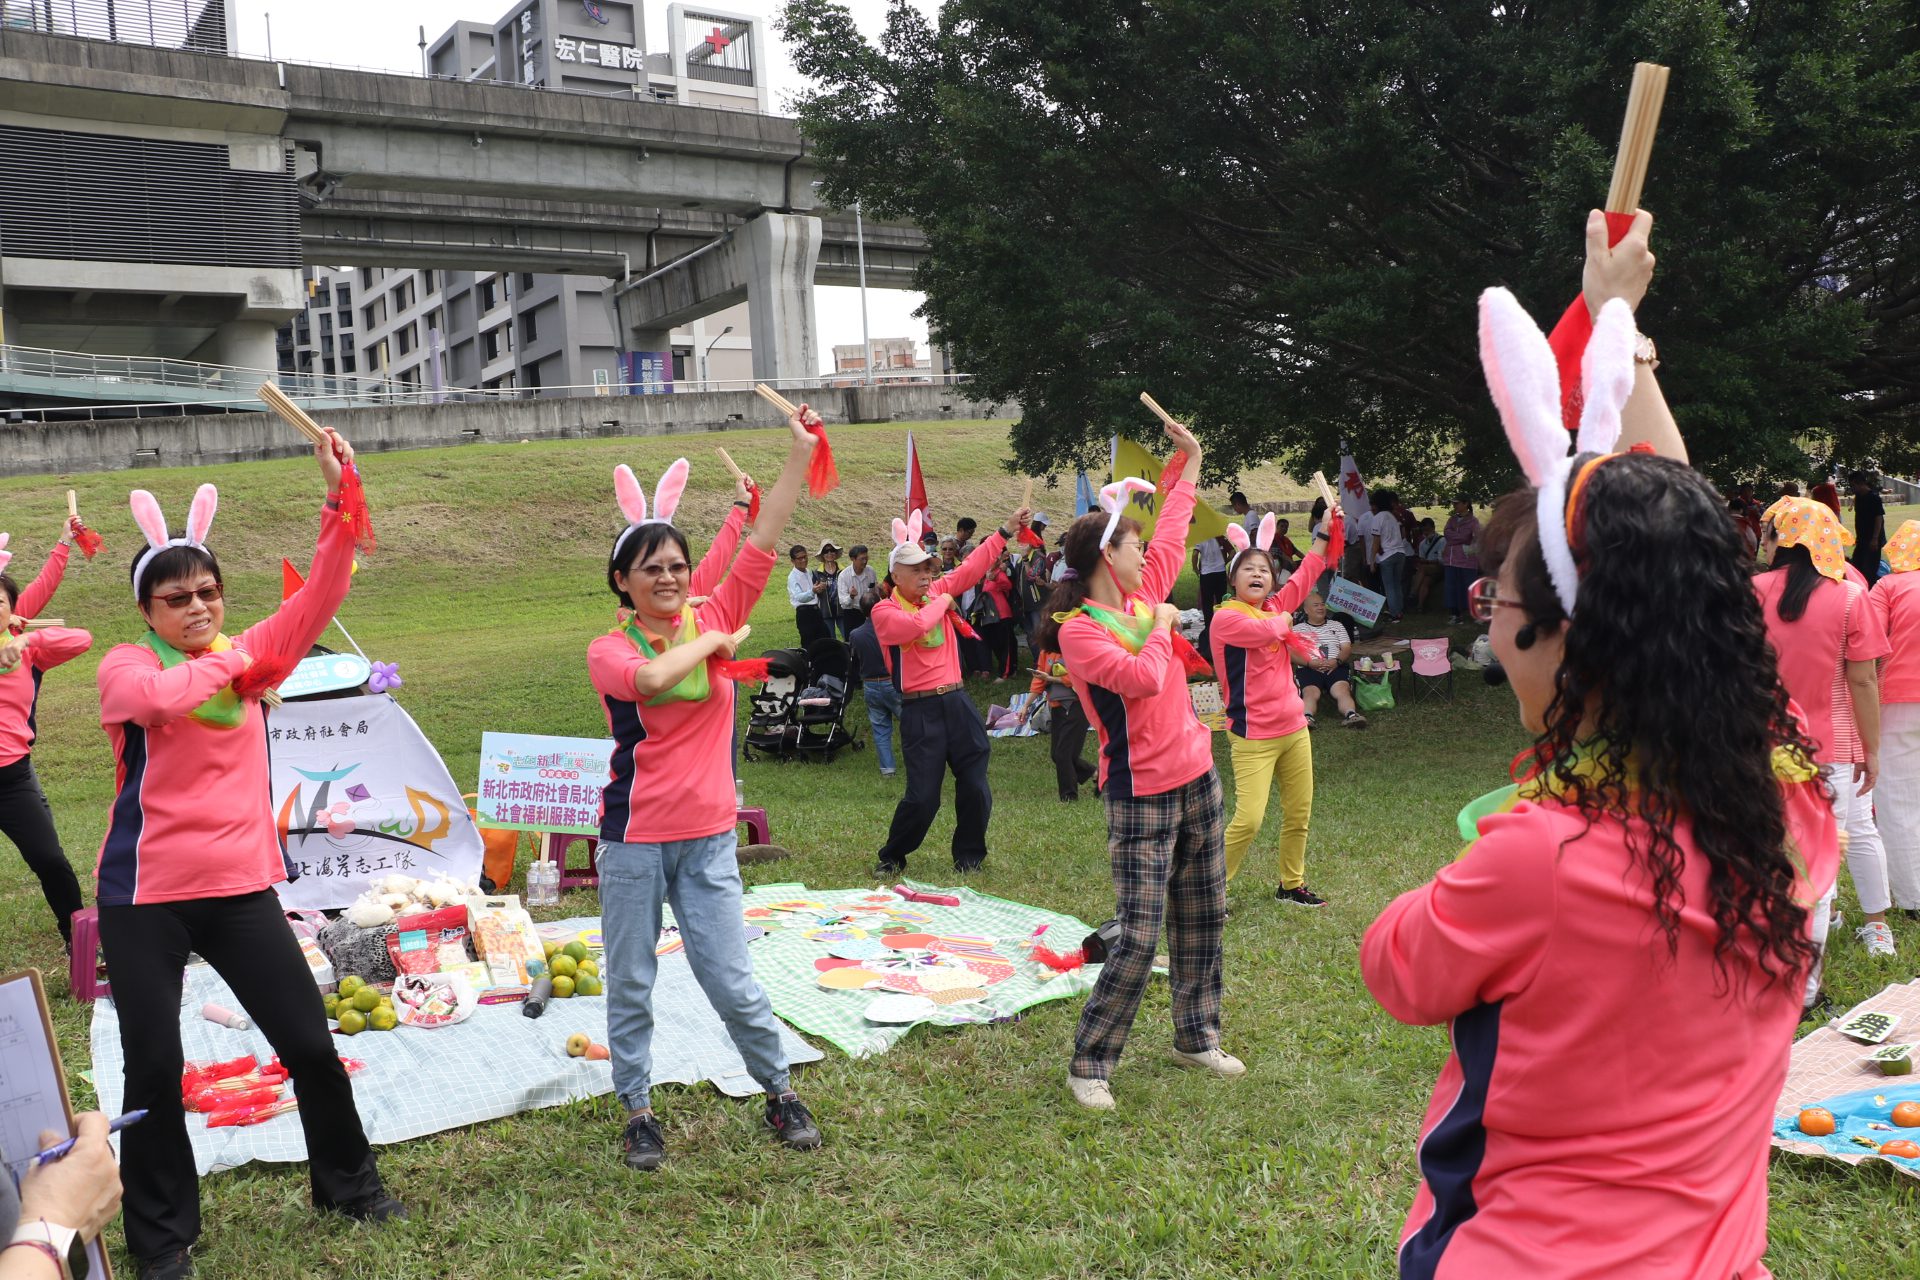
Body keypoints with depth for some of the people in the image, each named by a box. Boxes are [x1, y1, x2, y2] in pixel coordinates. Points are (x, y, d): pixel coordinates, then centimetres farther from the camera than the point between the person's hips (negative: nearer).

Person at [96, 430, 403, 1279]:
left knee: (310, 1044, 7)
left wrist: (340, 496, -17)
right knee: (153, 1066, 5)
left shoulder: (251, 651, 6)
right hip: (146, 893, -3)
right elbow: (163, 695, -29)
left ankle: (347, 1184, 29)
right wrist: (229, 662, -15)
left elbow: (320, 597, -8)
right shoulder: (125, 667, -5)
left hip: (242, 884, 3)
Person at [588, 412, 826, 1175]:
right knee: (630, 986, 10)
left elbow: (760, 546, -6)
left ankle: (780, 1095, 26)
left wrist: (799, 455, -11)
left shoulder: (714, 619, 2)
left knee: (731, 981, 6)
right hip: (634, 839, -1)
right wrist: (713, 641, -12)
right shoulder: (608, 651, -5)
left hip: (708, 838, 1)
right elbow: (653, 676, -28)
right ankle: (638, 1113, 28)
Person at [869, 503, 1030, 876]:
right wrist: (940, 603, -9)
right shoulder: (884, 611, -7)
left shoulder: (938, 590, 10)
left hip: (957, 703, 5)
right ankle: (891, 858, 18)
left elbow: (973, 566, 10)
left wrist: (1007, 531, 4)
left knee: (975, 789, 6)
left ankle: (969, 856, 24)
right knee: (923, 796, -4)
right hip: (920, 711, -5)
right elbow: (914, 625, -26)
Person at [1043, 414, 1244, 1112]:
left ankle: (1196, 1036, 31)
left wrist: (1190, 461, 26)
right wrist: (1161, 627, -10)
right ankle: (1088, 1065, 4)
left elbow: (1171, 533, 21)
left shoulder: (1143, 594, 6)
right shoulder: (1076, 630, -16)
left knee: (1202, 919, 16)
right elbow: (1142, 679, -28)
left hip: (1197, 779, 8)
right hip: (1141, 798, -8)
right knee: (1139, 935, -8)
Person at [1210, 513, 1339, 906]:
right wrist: (1285, 620, -7)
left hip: (1294, 729, 8)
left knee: (1299, 815, 15)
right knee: (1248, 820, -14)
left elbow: (1305, 574, 14)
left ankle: (1291, 885, 32)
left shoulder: (1275, 606, 9)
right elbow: (1265, 630, -29)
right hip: (1253, 737, -8)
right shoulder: (1227, 617, -13)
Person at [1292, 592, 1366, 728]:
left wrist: (1337, 661, -7)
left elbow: (1347, 649, 16)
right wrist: (1310, 662, -14)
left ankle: (1351, 715, -54)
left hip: (1336, 668, 2)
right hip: (1309, 669, -2)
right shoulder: (1297, 629, 19)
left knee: (1342, 690, -31)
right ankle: (1306, 718, -58)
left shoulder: (1337, 625, 27)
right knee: (1311, 692, -33)